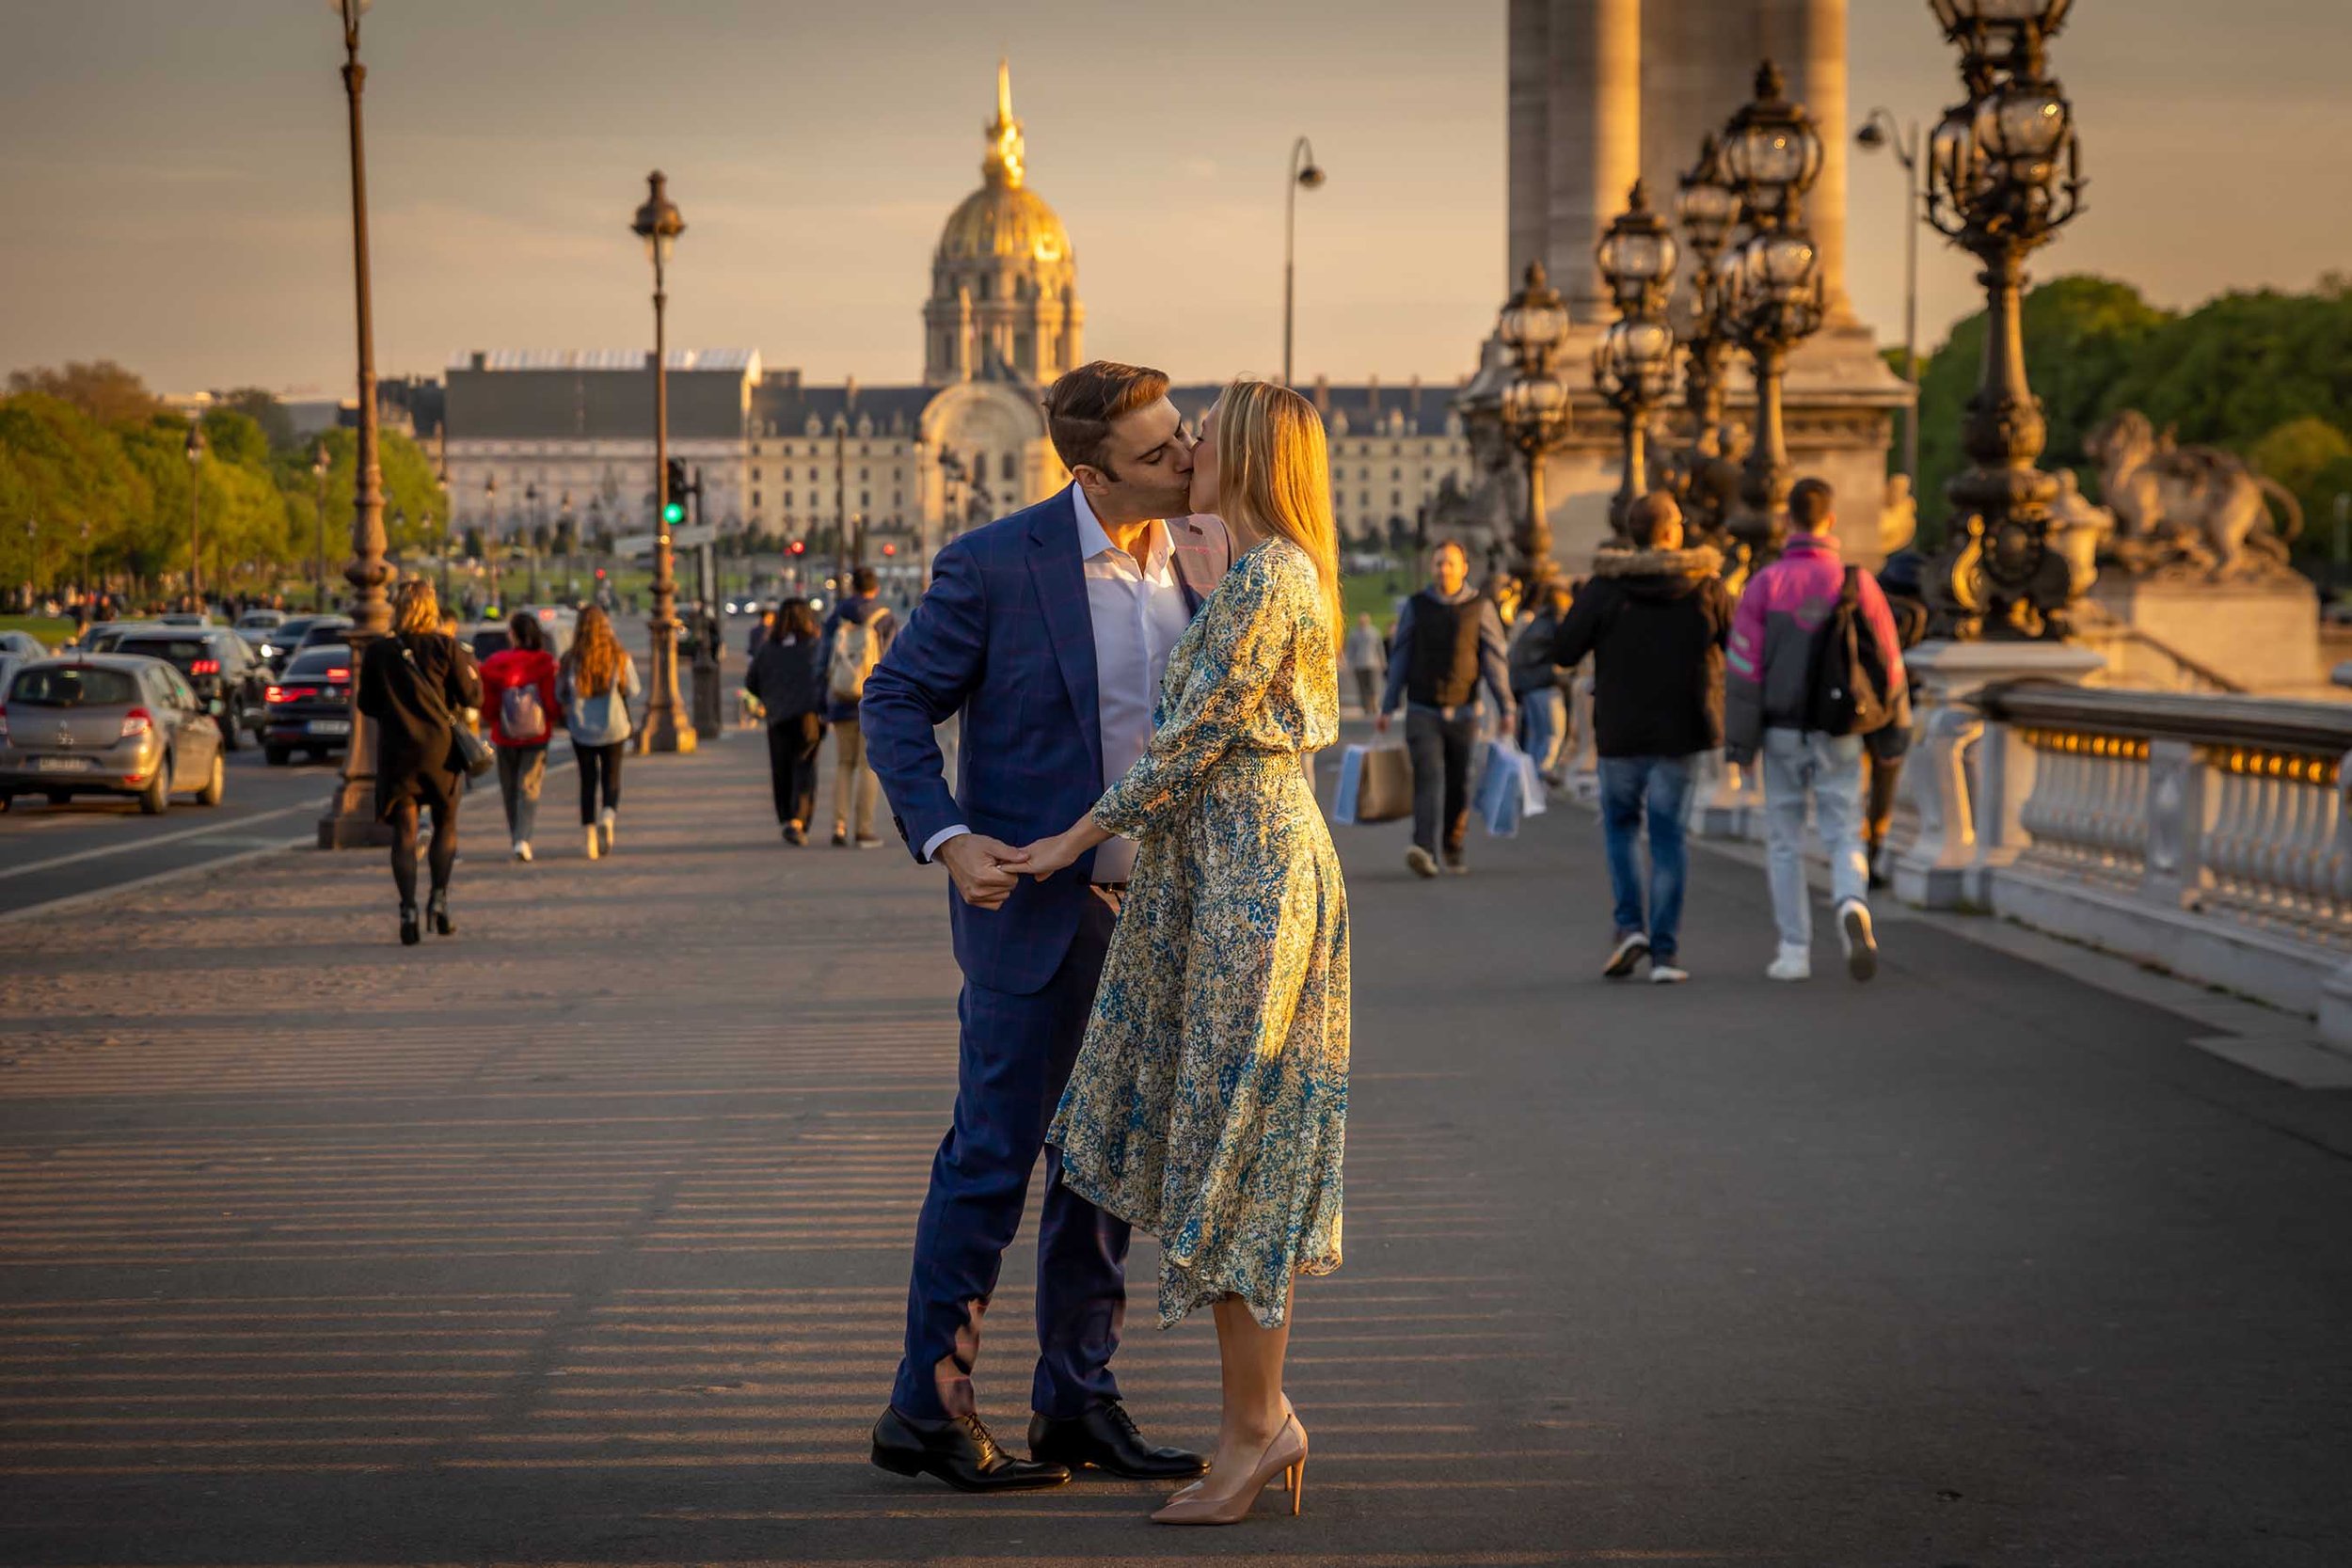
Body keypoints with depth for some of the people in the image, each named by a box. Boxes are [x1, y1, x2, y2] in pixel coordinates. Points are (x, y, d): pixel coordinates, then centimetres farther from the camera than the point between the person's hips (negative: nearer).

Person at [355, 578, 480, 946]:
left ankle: (408, 909, -9)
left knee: (404, 833, 3)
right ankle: (439, 898, 6)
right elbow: (470, 698, -1)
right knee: (446, 824, 17)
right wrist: (472, 677, 20)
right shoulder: (444, 648, -4)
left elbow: (367, 705, 7)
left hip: (395, 750, 1)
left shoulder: (377, 652, 0)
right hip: (439, 747, 0)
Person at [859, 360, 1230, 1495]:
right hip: (1038, 905, -6)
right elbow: (894, 703, -7)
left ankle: (1077, 1402, 21)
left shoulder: (1201, 553, 3)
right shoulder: (994, 566, -13)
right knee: (992, 1160, -1)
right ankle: (926, 1412, 9)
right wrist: (946, 840, -18)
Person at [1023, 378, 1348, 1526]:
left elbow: (1191, 741, -15)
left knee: (1231, 1155, -5)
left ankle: (1253, 1430, 1)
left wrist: (1078, 838, -6)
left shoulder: (1268, 579, -15)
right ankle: (1264, 1410, 14)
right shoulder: (1270, 575, 15)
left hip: (1247, 875, -10)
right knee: (1214, 1144, 10)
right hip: (1225, 873, 10)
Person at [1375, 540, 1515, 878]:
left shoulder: (1481, 608, 5)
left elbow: (1495, 660, 3)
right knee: (1427, 777, -16)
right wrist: (1387, 707, 6)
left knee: (1459, 784, 7)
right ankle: (1424, 850, -27)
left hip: (1462, 711, 1)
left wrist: (1505, 707, -4)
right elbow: (1399, 660, 9)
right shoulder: (1415, 607, 7)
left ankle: (1454, 848, 23)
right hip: (1422, 710, -1)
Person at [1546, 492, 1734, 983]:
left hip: (1621, 730, 0)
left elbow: (1561, 651, -6)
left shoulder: (1606, 587, -7)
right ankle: (1664, 952, 0)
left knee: (1620, 823, 19)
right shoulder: (1705, 587, -3)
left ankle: (1630, 925, 2)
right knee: (1668, 837, 5)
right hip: (1681, 730, 0)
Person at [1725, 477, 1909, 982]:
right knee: (1844, 836, 5)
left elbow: (1743, 666, -9)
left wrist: (1738, 741, -3)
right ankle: (1853, 907, -25)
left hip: (1782, 732, 0)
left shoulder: (1764, 584, -6)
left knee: (1785, 841, 11)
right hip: (1839, 736, 0)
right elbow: (1888, 662, -1)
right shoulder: (1858, 583, -4)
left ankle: (1794, 951, 10)